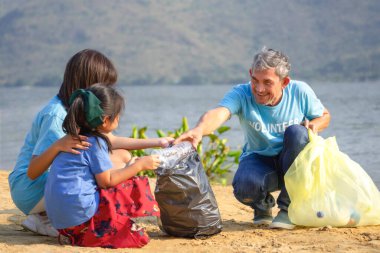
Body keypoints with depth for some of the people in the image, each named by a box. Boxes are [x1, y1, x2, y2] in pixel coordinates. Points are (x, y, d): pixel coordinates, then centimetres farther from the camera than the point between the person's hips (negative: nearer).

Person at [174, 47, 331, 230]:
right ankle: (263, 205, 7)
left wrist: (313, 125, -19)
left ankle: (288, 207, -16)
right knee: (244, 188, -36)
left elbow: (324, 116, 6)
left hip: (293, 160, 2)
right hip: (258, 159, -1)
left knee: (296, 132, -32)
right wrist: (199, 130, -64)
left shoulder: (300, 91, -13)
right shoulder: (241, 94, -20)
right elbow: (218, 113, -41)